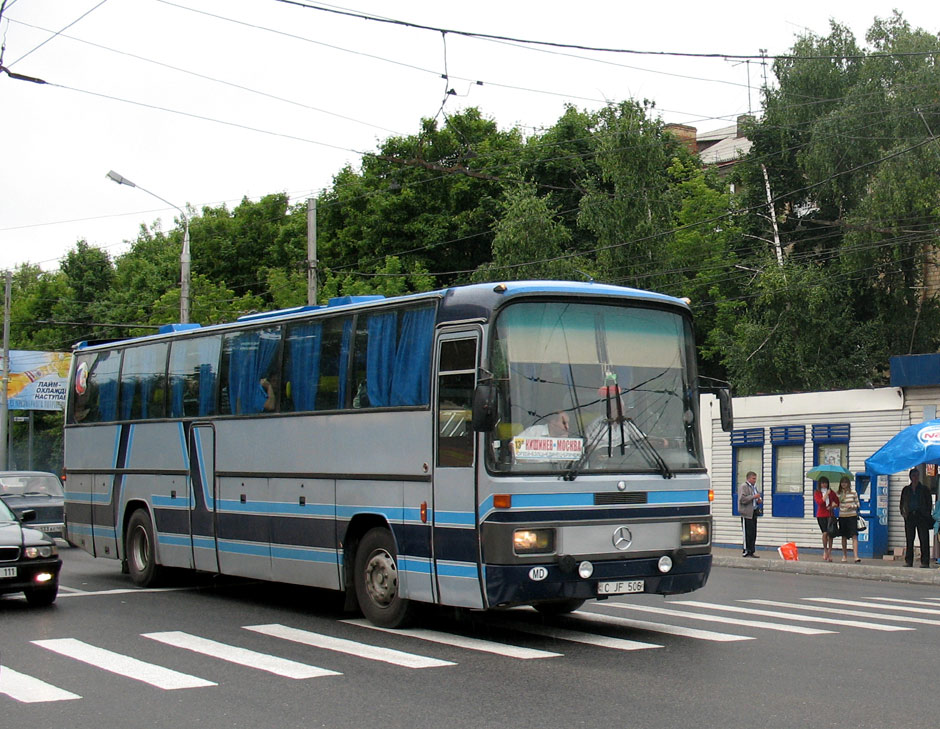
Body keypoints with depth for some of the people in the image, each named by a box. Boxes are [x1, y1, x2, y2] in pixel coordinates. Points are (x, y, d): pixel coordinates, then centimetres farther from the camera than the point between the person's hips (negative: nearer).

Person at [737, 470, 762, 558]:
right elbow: (743, 499, -20)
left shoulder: (754, 487, 19)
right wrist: (754, 497, -20)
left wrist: (759, 500, 11)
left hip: (753, 513, 9)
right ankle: (746, 551, -4)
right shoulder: (743, 487, -8)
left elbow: (758, 497, 33)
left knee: (753, 533, 8)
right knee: (747, 533, -8)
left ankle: (751, 551, 12)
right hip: (747, 514, -9)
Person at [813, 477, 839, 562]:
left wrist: (833, 505, -3)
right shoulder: (817, 493, 3)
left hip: (830, 515, 3)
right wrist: (826, 494, -10)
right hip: (821, 516, -3)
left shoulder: (831, 492, 10)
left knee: (830, 534, 0)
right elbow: (820, 502, -13)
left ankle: (829, 553, 10)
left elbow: (837, 502, 15)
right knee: (825, 533, -15)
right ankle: (825, 550, 5)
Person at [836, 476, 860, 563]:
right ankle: (844, 556, 22)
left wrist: (852, 506, -15)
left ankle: (856, 556, -17)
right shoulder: (838, 493, 6)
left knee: (854, 536, -12)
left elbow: (857, 504, 3)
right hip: (842, 516, 3)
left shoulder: (853, 492, -1)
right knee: (844, 537, 10)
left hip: (852, 516, -3)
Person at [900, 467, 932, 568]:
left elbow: (929, 503, 6)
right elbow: (902, 502, 16)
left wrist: (927, 514, -4)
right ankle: (908, 561, 8)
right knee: (909, 540, 3)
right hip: (910, 516, 2)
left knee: (924, 540, -5)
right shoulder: (906, 489, 12)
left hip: (921, 516, -2)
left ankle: (925, 562, -4)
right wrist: (903, 512, 1)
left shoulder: (924, 489, 7)